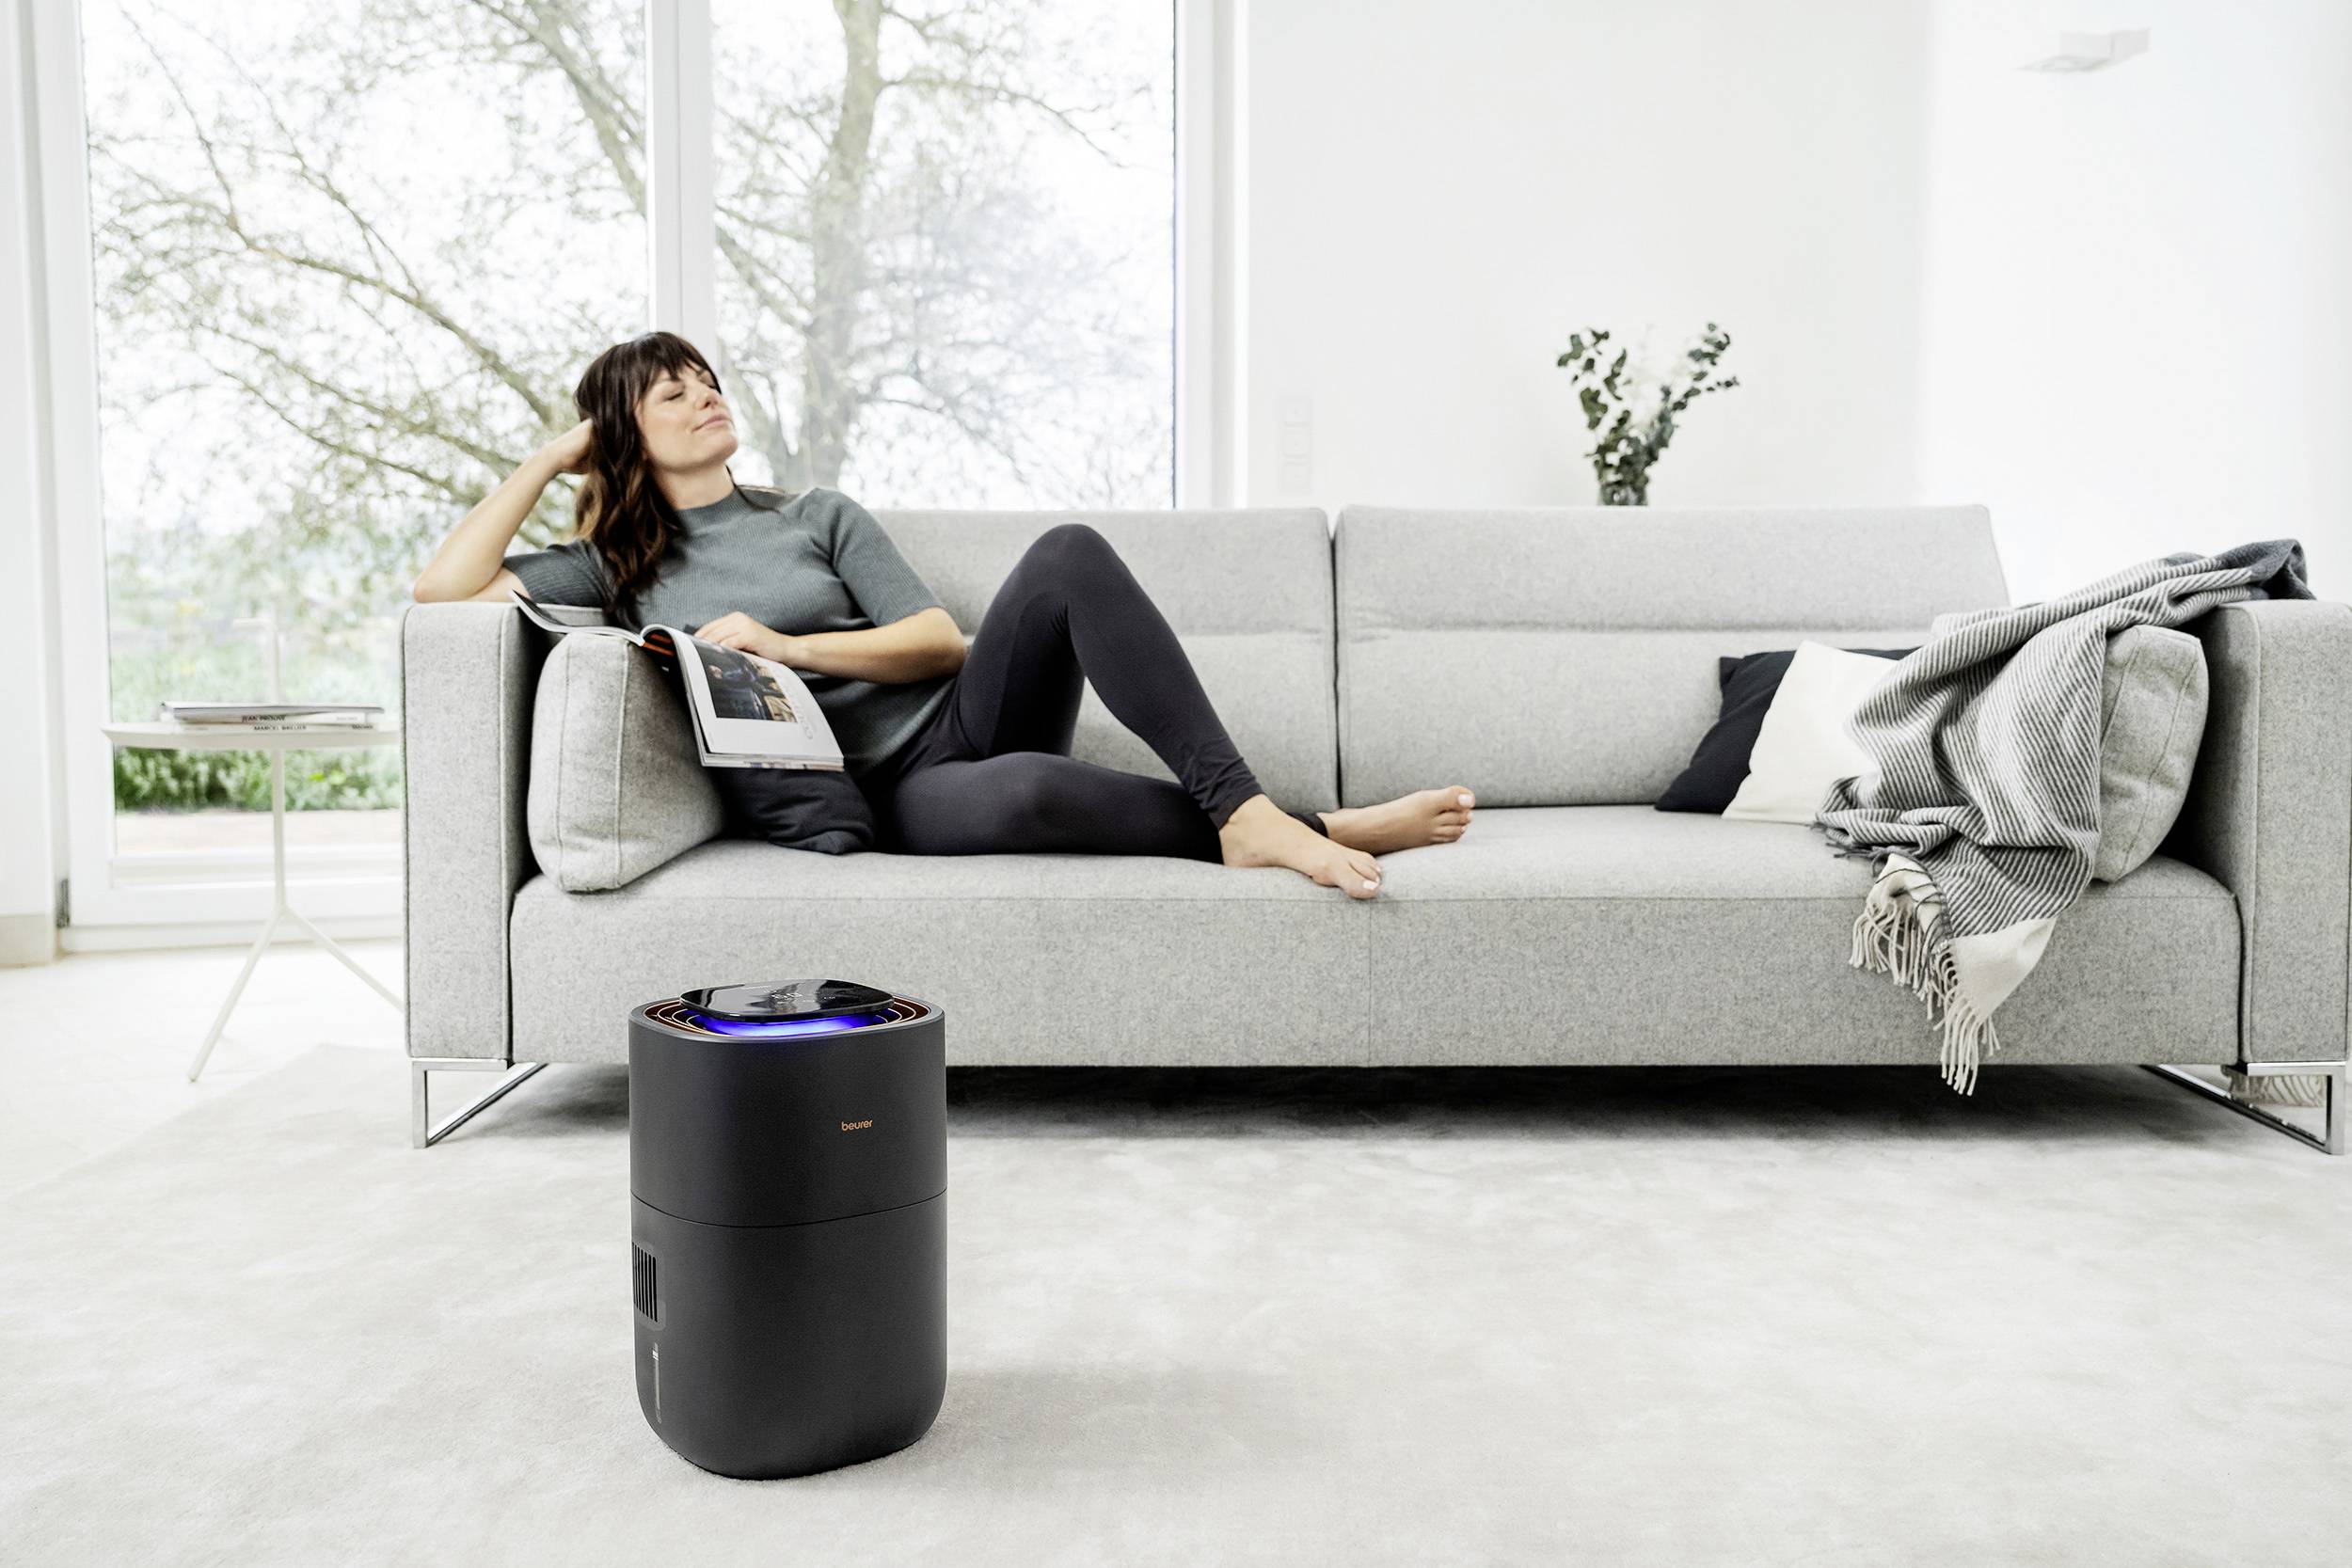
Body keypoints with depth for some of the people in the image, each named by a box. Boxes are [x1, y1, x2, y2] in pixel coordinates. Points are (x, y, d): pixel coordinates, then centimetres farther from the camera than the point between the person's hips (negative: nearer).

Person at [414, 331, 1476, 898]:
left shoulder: (817, 515, 20)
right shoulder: (620, 570, 17)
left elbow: (940, 642, 8)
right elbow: (444, 586, 3)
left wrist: (789, 646, -6)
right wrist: (556, 455, 9)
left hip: (957, 719, 4)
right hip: (870, 795, -3)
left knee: (1069, 553, -27)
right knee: (1028, 789, -41)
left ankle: (1243, 811, -34)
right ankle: (1317, 832, -31)